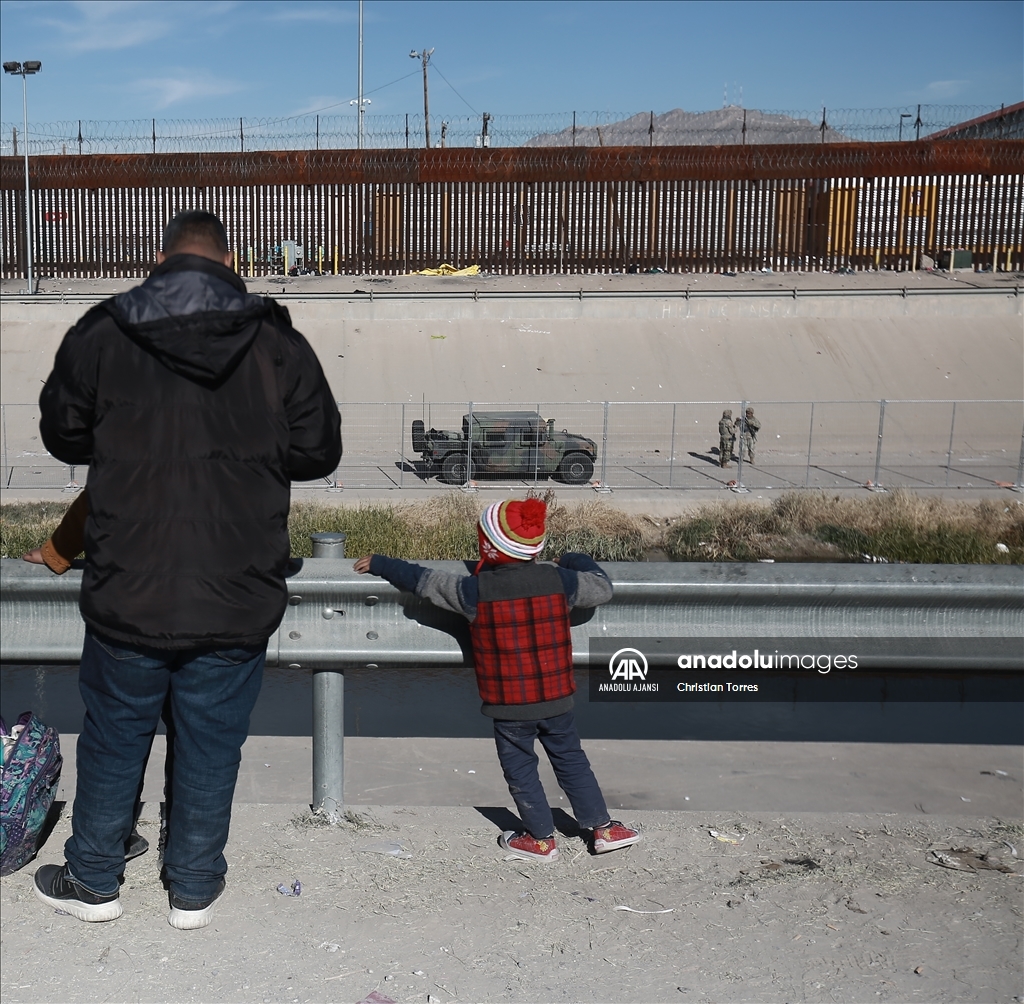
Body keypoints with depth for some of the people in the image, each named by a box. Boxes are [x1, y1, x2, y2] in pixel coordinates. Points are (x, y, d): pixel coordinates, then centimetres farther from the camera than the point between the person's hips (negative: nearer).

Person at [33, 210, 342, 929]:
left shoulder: (99, 335, -4)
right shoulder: (278, 344, -7)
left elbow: (63, 437, 8)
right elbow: (319, 452, -1)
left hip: (127, 595, 1)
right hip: (238, 601, 0)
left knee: (114, 736, 19)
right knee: (211, 745, 15)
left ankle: (92, 882, 35)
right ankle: (194, 889, 30)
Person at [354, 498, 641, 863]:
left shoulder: (474, 591, -13)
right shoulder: (559, 580, -7)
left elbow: (423, 580, -2)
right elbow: (603, 588, 7)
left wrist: (380, 564, 12)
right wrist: (577, 561, 26)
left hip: (508, 705, -3)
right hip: (556, 697, 3)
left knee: (520, 770, 15)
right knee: (571, 760, 18)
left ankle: (541, 838, 24)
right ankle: (603, 828, 24)